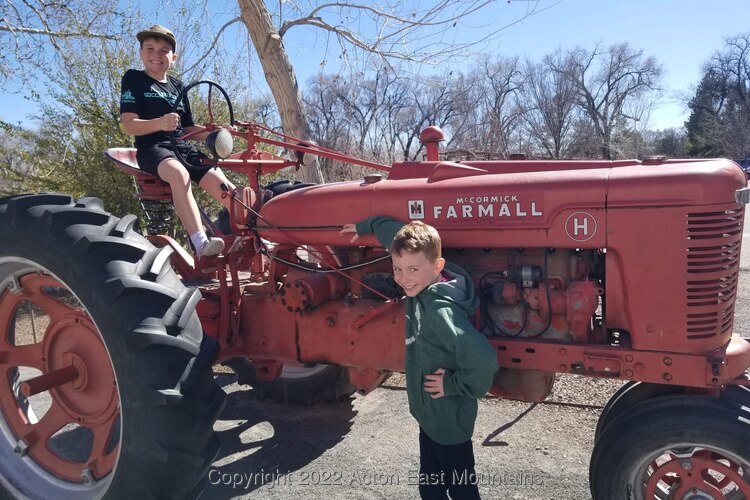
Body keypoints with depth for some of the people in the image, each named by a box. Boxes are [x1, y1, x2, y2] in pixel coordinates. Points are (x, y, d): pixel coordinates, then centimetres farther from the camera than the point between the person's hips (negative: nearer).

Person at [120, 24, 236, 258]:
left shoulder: (178, 86, 20)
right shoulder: (133, 79, 5)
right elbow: (129, 125, -7)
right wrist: (160, 123, -27)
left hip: (184, 147, 5)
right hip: (153, 148, -5)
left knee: (222, 185, -17)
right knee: (179, 173, -38)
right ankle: (201, 243, -48)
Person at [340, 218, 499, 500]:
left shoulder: (440, 310, -31)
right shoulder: (422, 289, -6)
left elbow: (483, 359, -41)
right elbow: (398, 233, 11)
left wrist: (455, 385, -26)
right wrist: (366, 226, 19)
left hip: (449, 419, -8)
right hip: (431, 413, 8)